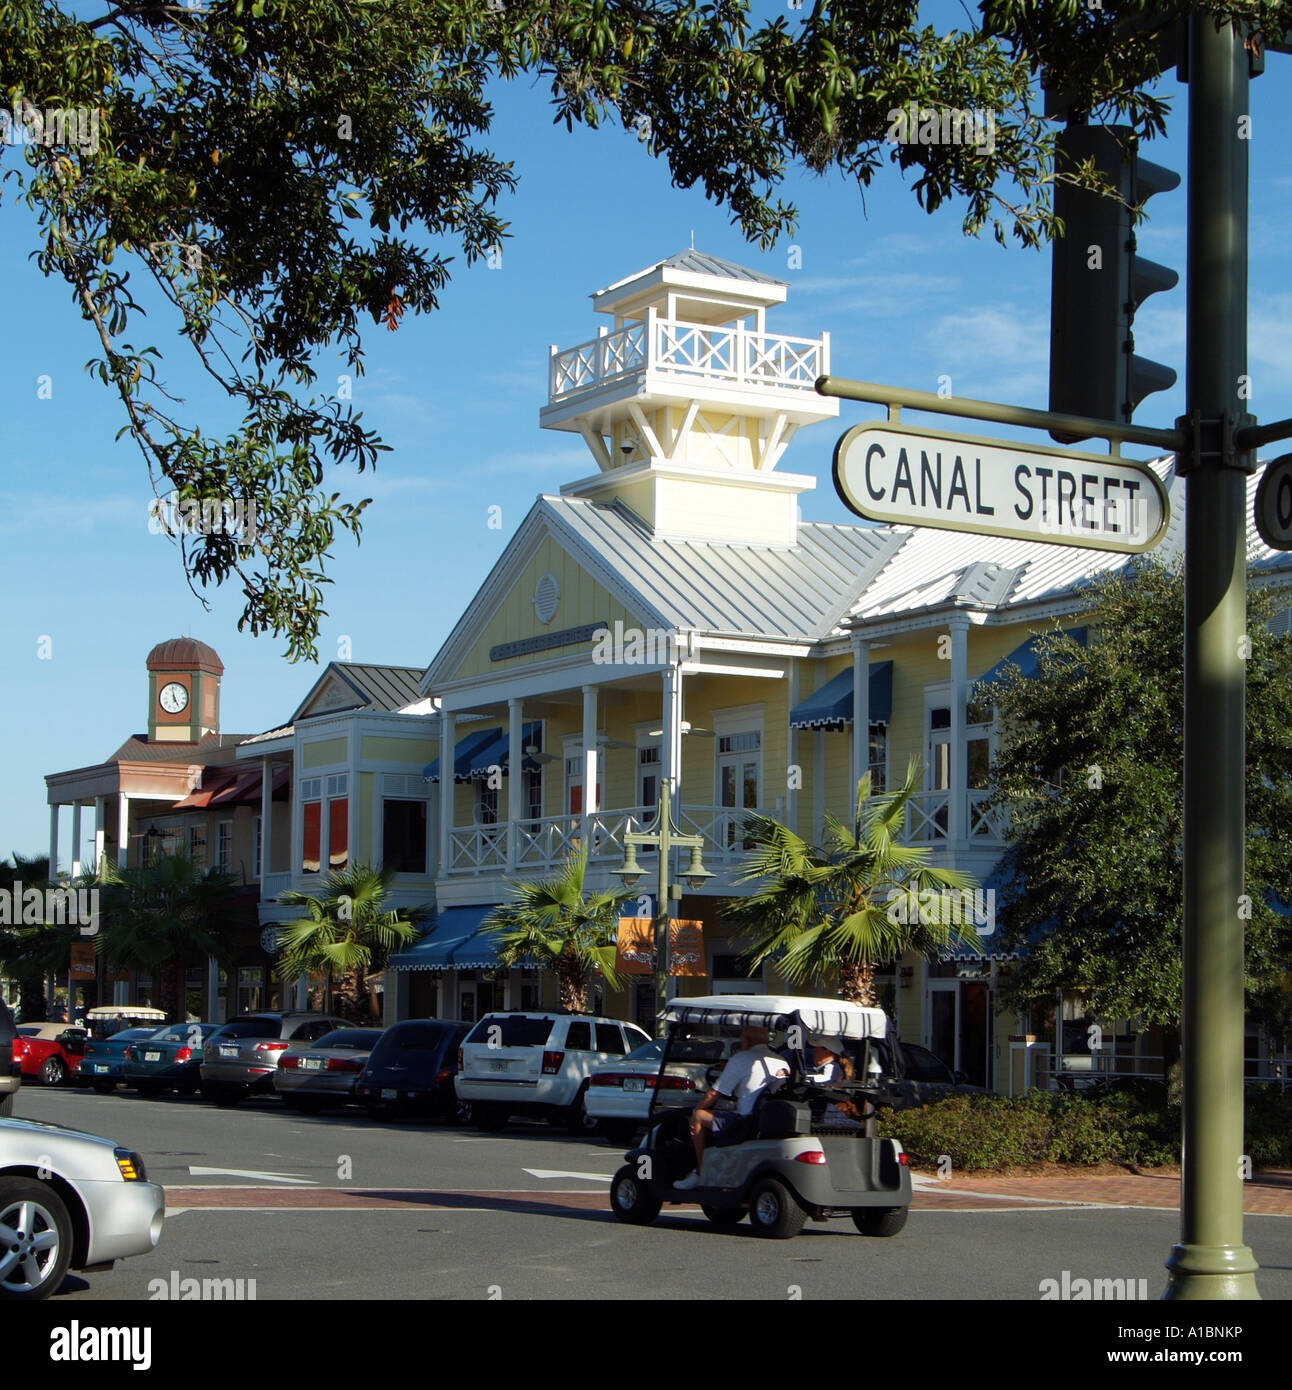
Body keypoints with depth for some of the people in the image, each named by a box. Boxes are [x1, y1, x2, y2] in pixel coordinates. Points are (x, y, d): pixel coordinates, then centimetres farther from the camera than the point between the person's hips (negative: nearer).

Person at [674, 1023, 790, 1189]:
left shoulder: (741, 1059, -7)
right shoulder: (782, 1062, 13)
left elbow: (713, 1095, -4)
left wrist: (697, 1109, 14)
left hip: (746, 1124, -8)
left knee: (698, 1116, 7)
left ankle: (701, 1174, 9)